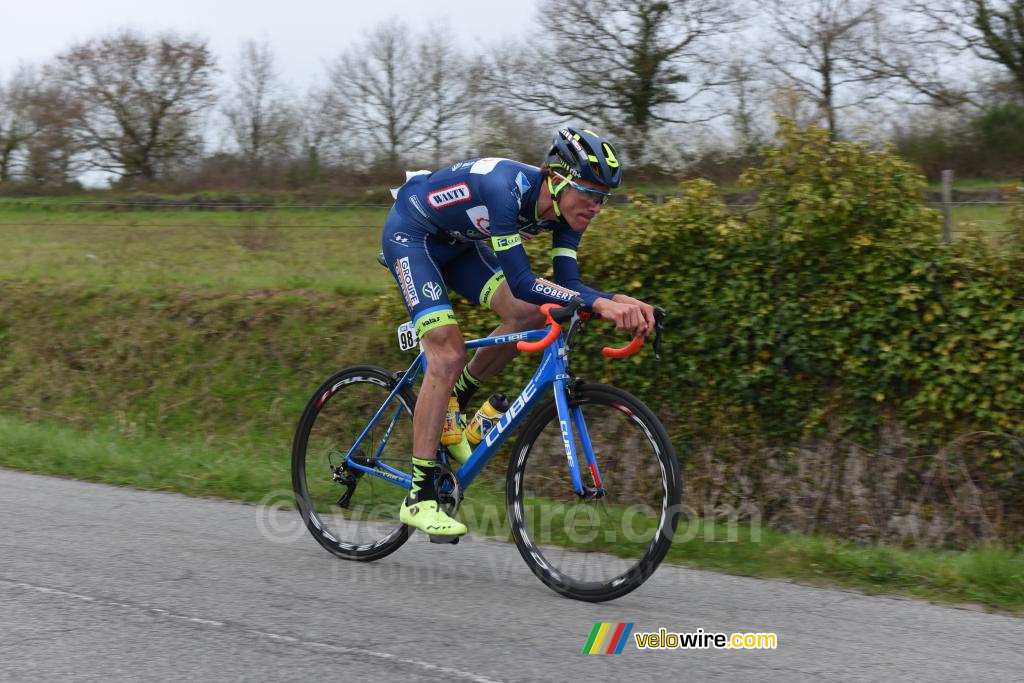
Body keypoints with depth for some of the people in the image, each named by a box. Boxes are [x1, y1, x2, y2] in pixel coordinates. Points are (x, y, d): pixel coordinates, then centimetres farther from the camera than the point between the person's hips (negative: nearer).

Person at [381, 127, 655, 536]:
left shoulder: (564, 209, -15)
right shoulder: (506, 189, -38)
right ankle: (419, 498, -17)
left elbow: (567, 283, -16)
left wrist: (623, 301, -33)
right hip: (411, 234, -8)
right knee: (447, 356, -20)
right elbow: (521, 282, -42)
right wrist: (600, 304, -49)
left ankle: (453, 404, 10)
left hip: (458, 242, 8)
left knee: (530, 315, -12)